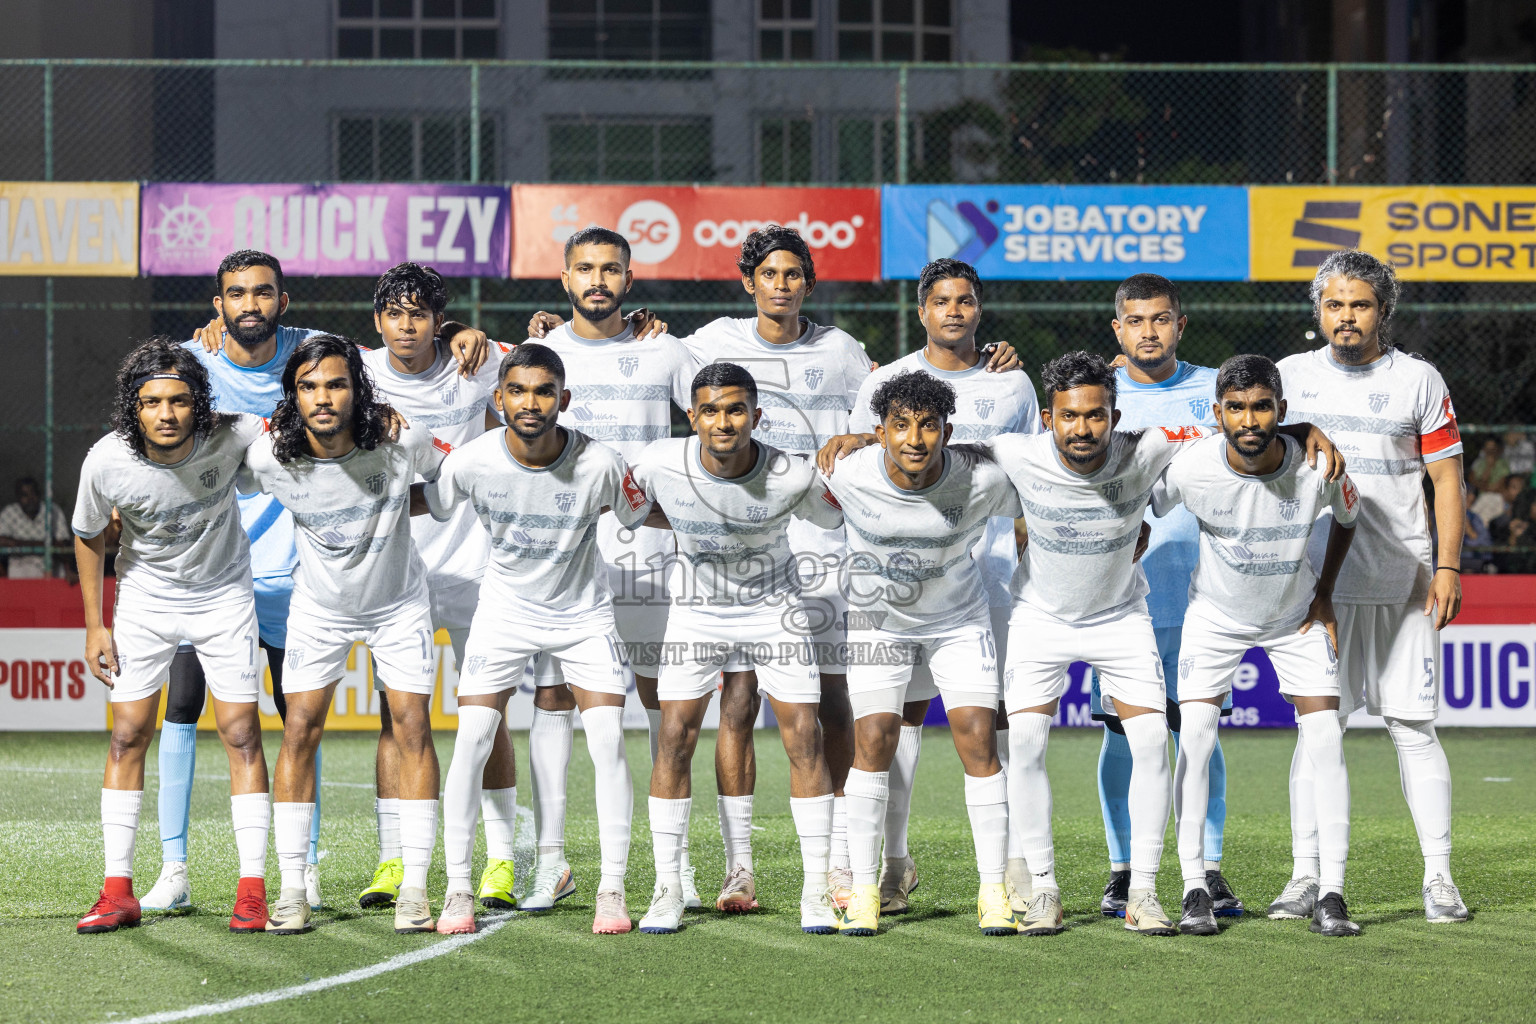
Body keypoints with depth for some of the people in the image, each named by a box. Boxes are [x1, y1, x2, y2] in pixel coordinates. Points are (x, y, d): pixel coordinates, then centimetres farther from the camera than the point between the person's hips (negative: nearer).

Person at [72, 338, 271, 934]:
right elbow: (89, 537, -3)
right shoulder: (107, 462, -24)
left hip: (223, 594, -1)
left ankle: (252, 890, -2)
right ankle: (118, 892, 4)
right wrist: (94, 626, -1)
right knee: (127, 738, -2)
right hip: (145, 599, 1)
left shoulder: (230, 437, -26)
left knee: (241, 735, -6)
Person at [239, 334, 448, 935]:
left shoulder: (401, 443, -26)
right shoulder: (270, 458, -24)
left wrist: (404, 507, -16)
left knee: (413, 729, -6)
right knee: (299, 732, -6)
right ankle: (292, 890, -1)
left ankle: (414, 887, 0)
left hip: (399, 604, 0)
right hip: (318, 608, 0)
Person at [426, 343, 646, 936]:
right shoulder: (469, 463, -21)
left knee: (607, 744, -12)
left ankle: (612, 891, -1)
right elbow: (431, 509, 0)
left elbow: (639, 517, -2)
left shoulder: (600, 465, -23)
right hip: (505, 609, 1)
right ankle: (457, 889, 1)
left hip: (584, 613, -1)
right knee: (471, 743, -10)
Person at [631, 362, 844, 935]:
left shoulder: (793, 478, -23)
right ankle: (667, 888, 0)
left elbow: (837, 520, 0)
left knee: (803, 738, -7)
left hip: (776, 608, -1)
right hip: (696, 608, 1)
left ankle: (817, 888, 1)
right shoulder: (660, 464, -21)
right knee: (675, 737, -8)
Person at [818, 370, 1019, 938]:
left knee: (978, 740, -9)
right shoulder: (847, 473, -26)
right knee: (873, 741, -11)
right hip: (877, 619, 0)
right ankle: (863, 890, -1)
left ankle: (994, 890, -1)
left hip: (959, 619, 0)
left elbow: (1025, 515, -3)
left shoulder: (981, 479, -25)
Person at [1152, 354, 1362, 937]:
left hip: (1297, 617, 0)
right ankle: (1195, 890, -4)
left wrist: (1324, 594, 0)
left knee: (1325, 740, -10)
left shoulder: (1317, 468, -25)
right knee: (1194, 737, -13)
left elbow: (1347, 517, -1)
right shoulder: (1190, 468, -28)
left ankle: (1330, 896, -5)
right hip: (1215, 614, 0)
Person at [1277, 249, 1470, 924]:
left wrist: (1448, 566, -4)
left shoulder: (1418, 380, 4)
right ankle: (1306, 878, 3)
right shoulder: (1289, 377, 8)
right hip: (1318, 582, 1)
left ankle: (1439, 878, 3)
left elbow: (1447, 479, 5)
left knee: (1413, 727, -2)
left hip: (1402, 583, -1)